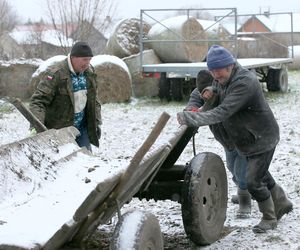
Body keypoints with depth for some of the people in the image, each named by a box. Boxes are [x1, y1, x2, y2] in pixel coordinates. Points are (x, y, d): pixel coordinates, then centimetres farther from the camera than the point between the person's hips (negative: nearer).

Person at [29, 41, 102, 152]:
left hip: (81, 128, 6)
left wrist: (97, 122, 11)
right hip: (59, 129, -6)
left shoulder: (89, 72, 2)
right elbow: (38, 101, -26)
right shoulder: (55, 74, -21)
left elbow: (93, 100, 15)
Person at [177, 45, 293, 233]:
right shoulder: (221, 80, -1)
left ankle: (270, 219, 16)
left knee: (254, 181, -6)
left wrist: (189, 118, -43)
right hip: (248, 140, 9)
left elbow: (222, 113, -40)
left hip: (263, 139, -9)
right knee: (261, 175, 23)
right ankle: (282, 204, 45)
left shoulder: (245, 82, -31)